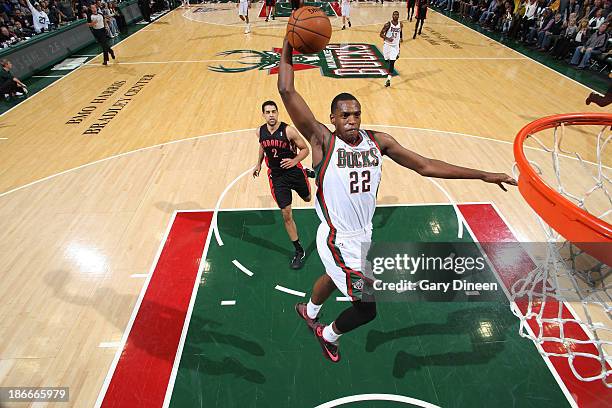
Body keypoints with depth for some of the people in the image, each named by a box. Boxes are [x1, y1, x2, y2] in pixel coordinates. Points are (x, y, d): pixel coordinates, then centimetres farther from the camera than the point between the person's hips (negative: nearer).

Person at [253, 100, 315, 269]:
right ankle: (299, 251, 13)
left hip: (294, 172, -2)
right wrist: (258, 164, 18)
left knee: (307, 198, 25)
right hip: (276, 177, 2)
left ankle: (307, 173, 59)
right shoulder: (260, 132, -4)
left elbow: (305, 149, -11)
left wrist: (294, 161, -28)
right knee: (286, 214, -2)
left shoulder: (288, 130, -18)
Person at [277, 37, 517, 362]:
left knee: (335, 277, 31)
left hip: (364, 235, 7)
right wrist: (288, 44, -20)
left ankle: (309, 312, 64)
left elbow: (425, 166, -1)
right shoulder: (323, 140, -19)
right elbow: (286, 91, -23)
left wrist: (483, 175, -2)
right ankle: (329, 335, 37)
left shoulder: (378, 141, -4)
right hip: (338, 241, -6)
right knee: (366, 308, 2)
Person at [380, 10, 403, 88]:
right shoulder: (388, 24, -13)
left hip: (395, 45, 1)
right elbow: (381, 34, -13)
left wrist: (401, 37, 10)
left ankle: (388, 79, -11)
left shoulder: (401, 24, -1)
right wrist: (387, 38, -28)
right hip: (387, 44, -1)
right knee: (387, 60, 12)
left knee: (392, 62, -10)